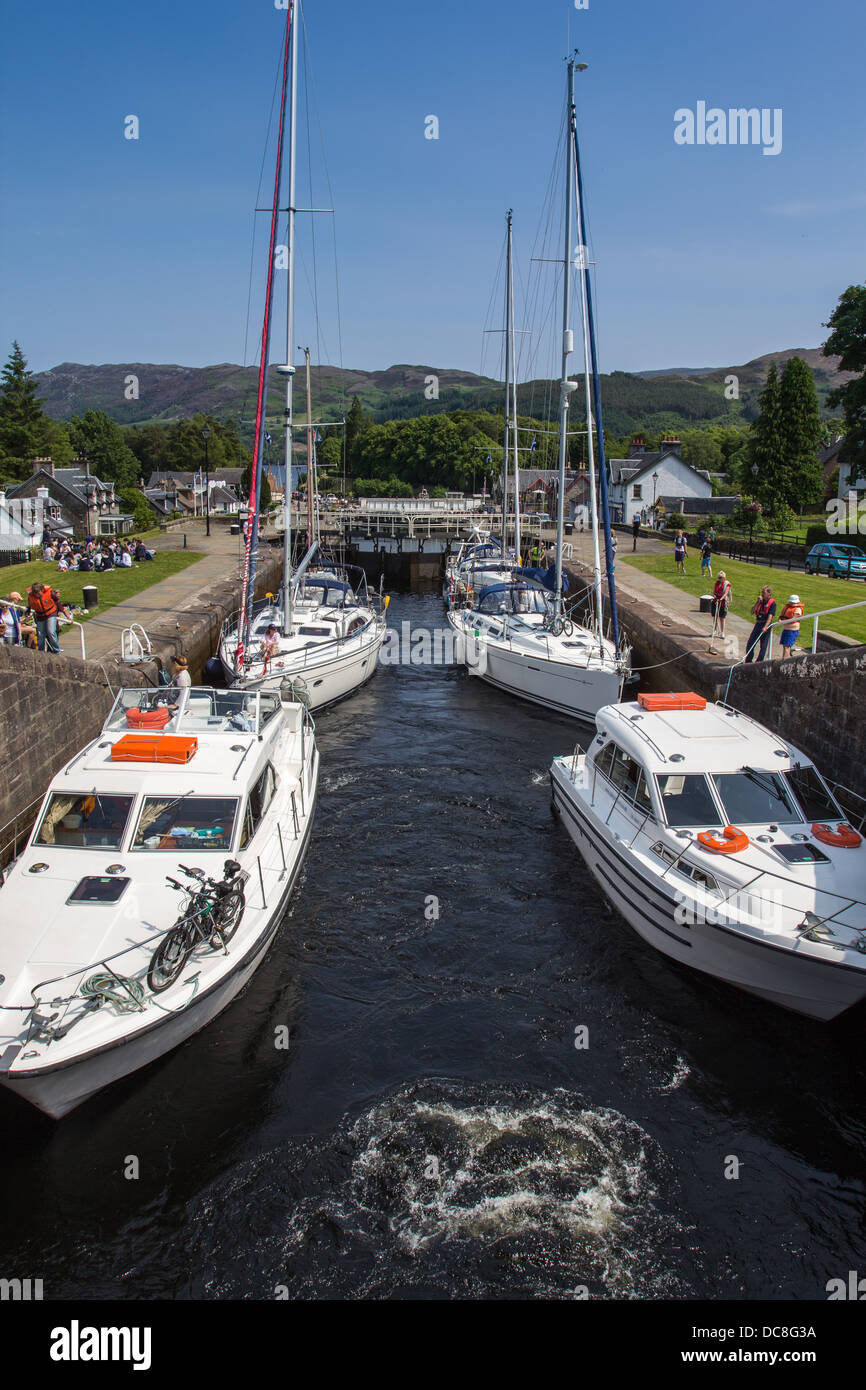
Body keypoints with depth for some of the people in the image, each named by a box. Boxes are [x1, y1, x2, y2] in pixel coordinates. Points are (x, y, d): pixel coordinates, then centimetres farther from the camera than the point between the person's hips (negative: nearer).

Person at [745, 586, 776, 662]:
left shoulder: (772, 603, -8)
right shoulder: (760, 600, 9)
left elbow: (770, 616, -17)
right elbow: (752, 611, 2)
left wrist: (765, 627, -28)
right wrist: (757, 602, -8)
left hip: (766, 625, -6)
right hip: (758, 624, 6)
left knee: (763, 646, -1)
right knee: (750, 644, 5)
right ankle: (748, 662, 16)